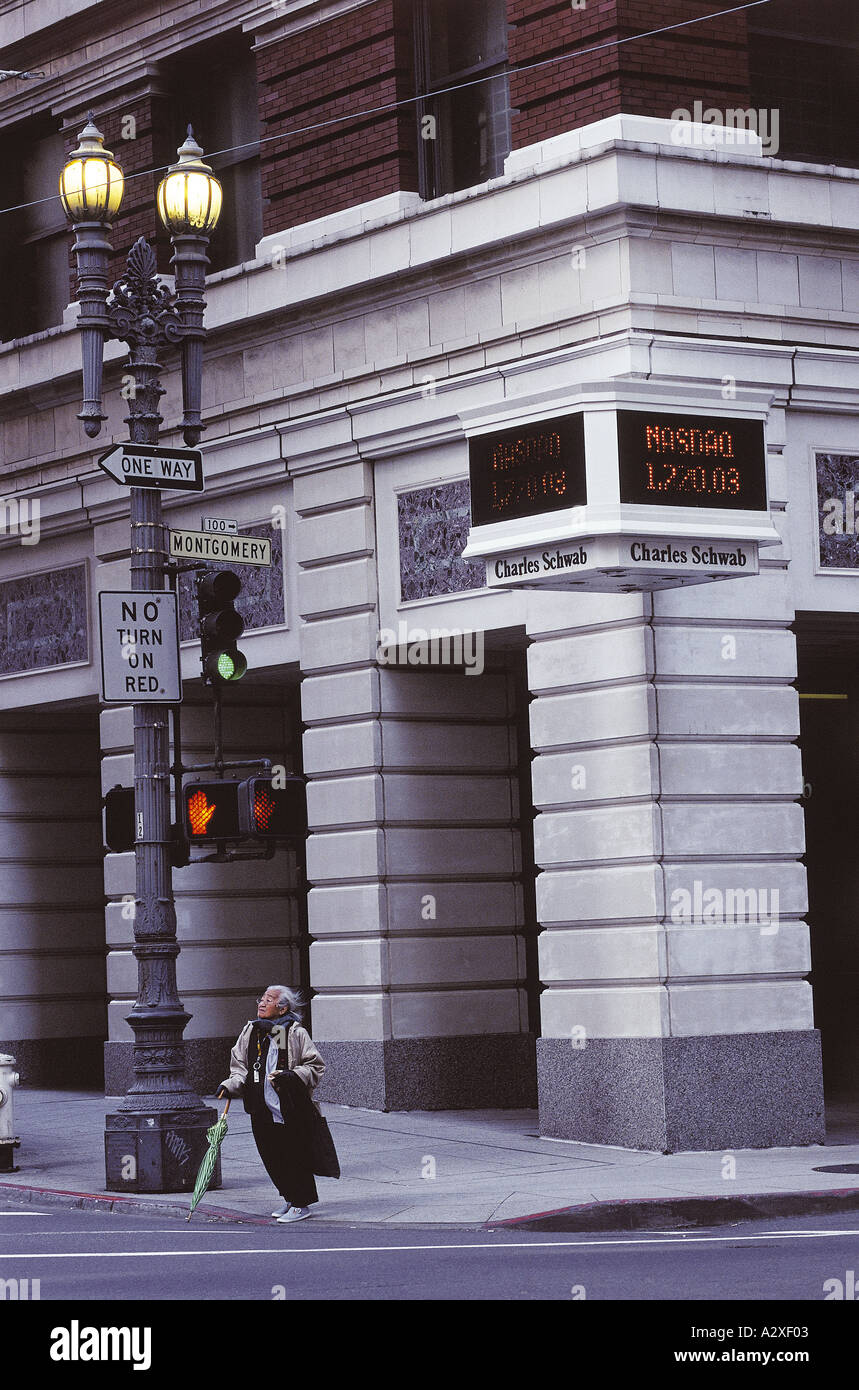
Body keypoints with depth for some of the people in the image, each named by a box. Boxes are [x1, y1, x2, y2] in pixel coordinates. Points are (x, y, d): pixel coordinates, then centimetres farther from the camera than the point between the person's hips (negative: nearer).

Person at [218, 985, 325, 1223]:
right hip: (262, 1111, 5)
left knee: (295, 1156, -1)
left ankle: (301, 1204, 12)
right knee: (271, 1158, 11)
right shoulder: (250, 1032, 8)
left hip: (291, 1111, -5)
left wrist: (292, 1075, -21)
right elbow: (240, 1067, 11)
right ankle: (290, 1199, 28)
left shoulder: (296, 1034, -7)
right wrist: (230, 1086, -7)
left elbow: (315, 1067, -5)